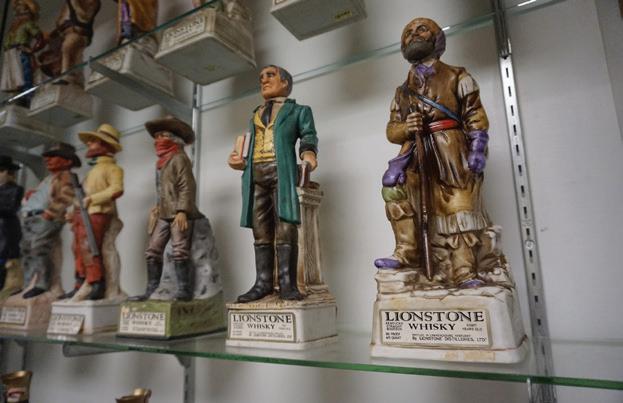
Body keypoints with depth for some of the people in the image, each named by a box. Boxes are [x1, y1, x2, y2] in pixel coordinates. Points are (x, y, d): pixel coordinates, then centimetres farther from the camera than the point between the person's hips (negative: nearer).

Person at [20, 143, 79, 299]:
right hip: (31, 218, 10)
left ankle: (42, 285, -16)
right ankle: (27, 285, 19)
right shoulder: (49, 178, 28)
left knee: (39, 249, -19)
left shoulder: (65, 176, -2)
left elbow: (65, 198, -18)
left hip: (46, 219, -10)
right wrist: (30, 196, 14)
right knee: (26, 251, 11)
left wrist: (49, 213, -23)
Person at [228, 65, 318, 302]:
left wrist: (308, 153, -20)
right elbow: (252, 148, 23)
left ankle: (287, 284, -9)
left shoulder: (298, 110, 17)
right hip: (255, 174, 5)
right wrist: (241, 162, 3)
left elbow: (308, 135, 1)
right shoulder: (255, 116, 30)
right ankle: (263, 283, 3)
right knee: (261, 231, 0)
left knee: (285, 228, -12)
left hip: (282, 171, -4)